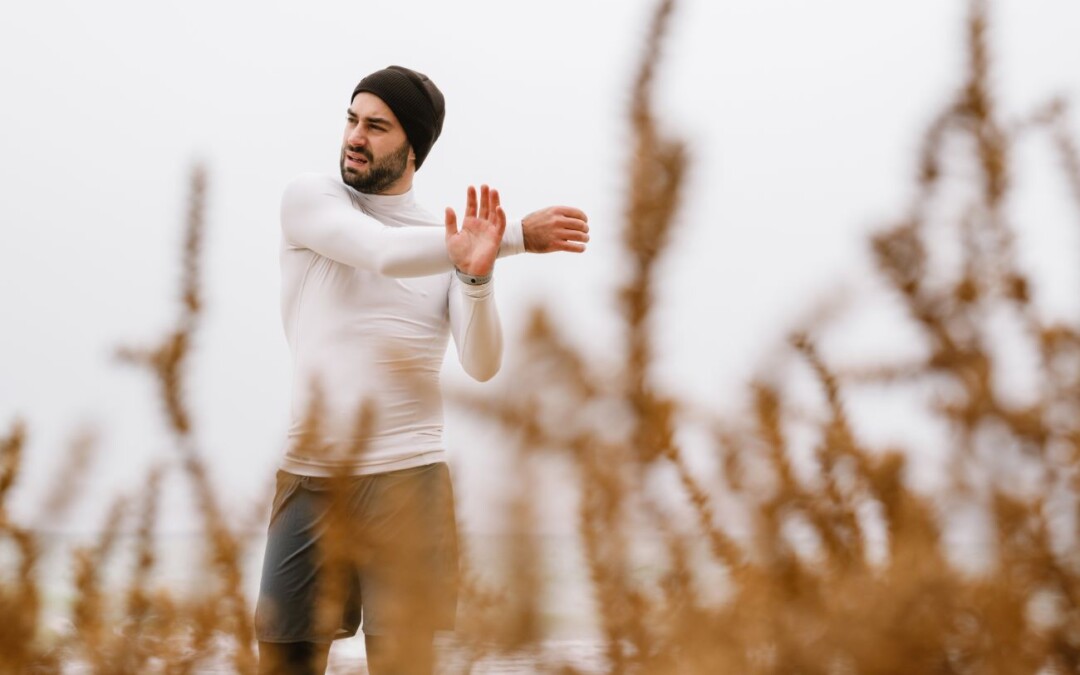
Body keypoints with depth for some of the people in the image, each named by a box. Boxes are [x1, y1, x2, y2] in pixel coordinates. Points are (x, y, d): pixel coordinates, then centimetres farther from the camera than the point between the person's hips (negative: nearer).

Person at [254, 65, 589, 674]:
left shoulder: (449, 239, 8)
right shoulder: (311, 198, 3)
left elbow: (482, 365, -4)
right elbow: (383, 253, -17)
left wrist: (477, 274, -22)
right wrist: (519, 237, -21)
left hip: (407, 479, 1)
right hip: (310, 479, 0)